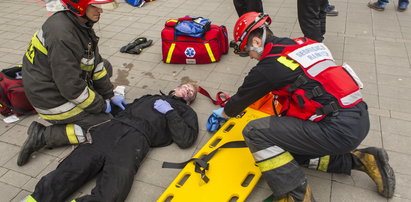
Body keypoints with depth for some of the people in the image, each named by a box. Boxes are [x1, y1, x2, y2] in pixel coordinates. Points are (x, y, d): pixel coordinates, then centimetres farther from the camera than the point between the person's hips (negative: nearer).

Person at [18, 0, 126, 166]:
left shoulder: (81, 23, -2)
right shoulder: (62, 35, -31)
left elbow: (96, 62, 7)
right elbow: (71, 87, -29)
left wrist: (110, 95, 8)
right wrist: (101, 105, -14)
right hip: (53, 100, -9)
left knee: (105, 66, 15)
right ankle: (44, 134, -2)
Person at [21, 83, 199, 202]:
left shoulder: (186, 112, 25)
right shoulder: (150, 97, 38)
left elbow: (185, 140, 5)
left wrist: (169, 111, 3)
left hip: (136, 138, -4)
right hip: (111, 127, 5)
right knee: (66, 173, -18)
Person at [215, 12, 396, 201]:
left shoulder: (269, 66, -9)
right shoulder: (303, 44, 12)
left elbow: (242, 97, 7)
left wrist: (223, 112, 27)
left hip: (339, 129, -9)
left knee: (255, 131, -11)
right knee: (292, 150, 25)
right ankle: (360, 160, 22)